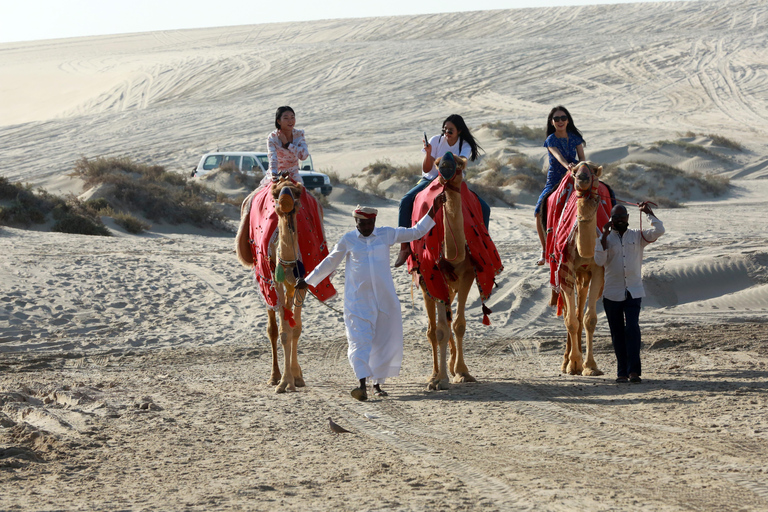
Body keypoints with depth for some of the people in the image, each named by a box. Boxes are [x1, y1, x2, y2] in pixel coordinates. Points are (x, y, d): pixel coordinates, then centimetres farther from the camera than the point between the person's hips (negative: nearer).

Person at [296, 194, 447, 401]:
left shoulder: (387, 235, 6)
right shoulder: (348, 240, 3)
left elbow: (416, 232, 12)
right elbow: (329, 262, 13)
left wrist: (433, 210, 6)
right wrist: (308, 281, 13)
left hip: (385, 298, 2)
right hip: (358, 299, -2)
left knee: (385, 340, 4)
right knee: (360, 339, -13)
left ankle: (378, 383, 17)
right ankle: (362, 384, -23)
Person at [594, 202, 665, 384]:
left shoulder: (637, 236, 8)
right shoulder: (605, 238, 7)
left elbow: (659, 231, -4)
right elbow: (599, 260, -8)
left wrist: (648, 213, -4)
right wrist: (604, 236, -13)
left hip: (634, 292, -1)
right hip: (612, 293, 1)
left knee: (632, 328, -15)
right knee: (617, 333, 5)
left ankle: (634, 370, -18)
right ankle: (622, 371, 12)